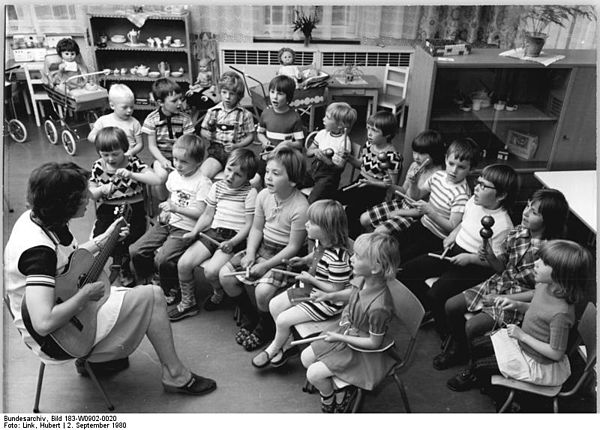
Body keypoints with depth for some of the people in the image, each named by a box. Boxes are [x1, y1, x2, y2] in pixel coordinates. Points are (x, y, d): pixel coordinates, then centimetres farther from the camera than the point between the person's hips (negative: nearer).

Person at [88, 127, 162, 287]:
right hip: (108, 210, 3)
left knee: (128, 236, -23)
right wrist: (101, 190, -16)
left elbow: (157, 180, -18)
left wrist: (131, 175, -30)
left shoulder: (133, 163, -6)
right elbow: (90, 194, 8)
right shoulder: (98, 167, 2)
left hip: (133, 208, -2)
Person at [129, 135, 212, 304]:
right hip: (168, 222, 7)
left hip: (186, 229, -7)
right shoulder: (173, 175, 9)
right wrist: (164, 212, 6)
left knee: (163, 259, -25)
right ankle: (148, 282, 22)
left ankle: (170, 291, 4)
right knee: (135, 251, -4)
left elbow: (200, 213, -17)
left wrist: (175, 208, -25)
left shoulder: (203, 183, -14)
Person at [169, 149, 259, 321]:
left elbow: (249, 224, -7)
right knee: (183, 264, -11)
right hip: (212, 233, 6)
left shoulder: (250, 192, -5)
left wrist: (232, 242, -19)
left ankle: (219, 292, 12)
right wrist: (194, 232, 2)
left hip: (235, 238, -5)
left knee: (211, 271, -25)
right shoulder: (217, 186, 12)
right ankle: (187, 303, 12)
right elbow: (207, 215, 16)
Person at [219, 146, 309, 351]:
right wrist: (250, 254, -8)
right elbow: (256, 228, 7)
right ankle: (250, 316, 18)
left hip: (283, 256, -7)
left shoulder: (300, 208, -23)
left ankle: (265, 327, 9)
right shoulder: (264, 195, -4)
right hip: (261, 248, 7)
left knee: (263, 291, -26)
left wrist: (265, 266, -20)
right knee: (225, 275, -4)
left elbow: (293, 247, -18)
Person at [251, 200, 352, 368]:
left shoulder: (338, 258, -33)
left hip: (326, 302, -9)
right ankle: (289, 342, 22)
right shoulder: (320, 242, -6)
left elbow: (335, 289, -26)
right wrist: (304, 260, -1)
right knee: (274, 305, 7)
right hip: (308, 289, 9)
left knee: (283, 319, -9)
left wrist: (311, 279, -20)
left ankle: (274, 349, 22)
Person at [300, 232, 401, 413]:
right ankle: (338, 389, 22)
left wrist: (340, 338, -18)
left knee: (314, 374, -7)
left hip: (362, 350, -8)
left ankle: (329, 400, 25)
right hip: (345, 330, 8)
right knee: (306, 357, 8)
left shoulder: (379, 307, -38)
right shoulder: (364, 280, -16)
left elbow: (374, 343, -23)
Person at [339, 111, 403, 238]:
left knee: (351, 211, -24)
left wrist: (371, 182, -25)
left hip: (376, 190, -7)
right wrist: (350, 158, -4)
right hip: (361, 182, 8)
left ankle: (354, 238, -2)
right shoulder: (369, 145, 2)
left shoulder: (392, 156, -19)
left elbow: (391, 183, -14)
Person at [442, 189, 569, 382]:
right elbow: (501, 267, 4)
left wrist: (502, 298, -18)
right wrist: (490, 257, -18)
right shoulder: (517, 232, -7)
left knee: (472, 326, -18)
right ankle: (459, 347, 30)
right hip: (497, 285, 7)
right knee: (451, 306, 1)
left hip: (520, 301, -7)